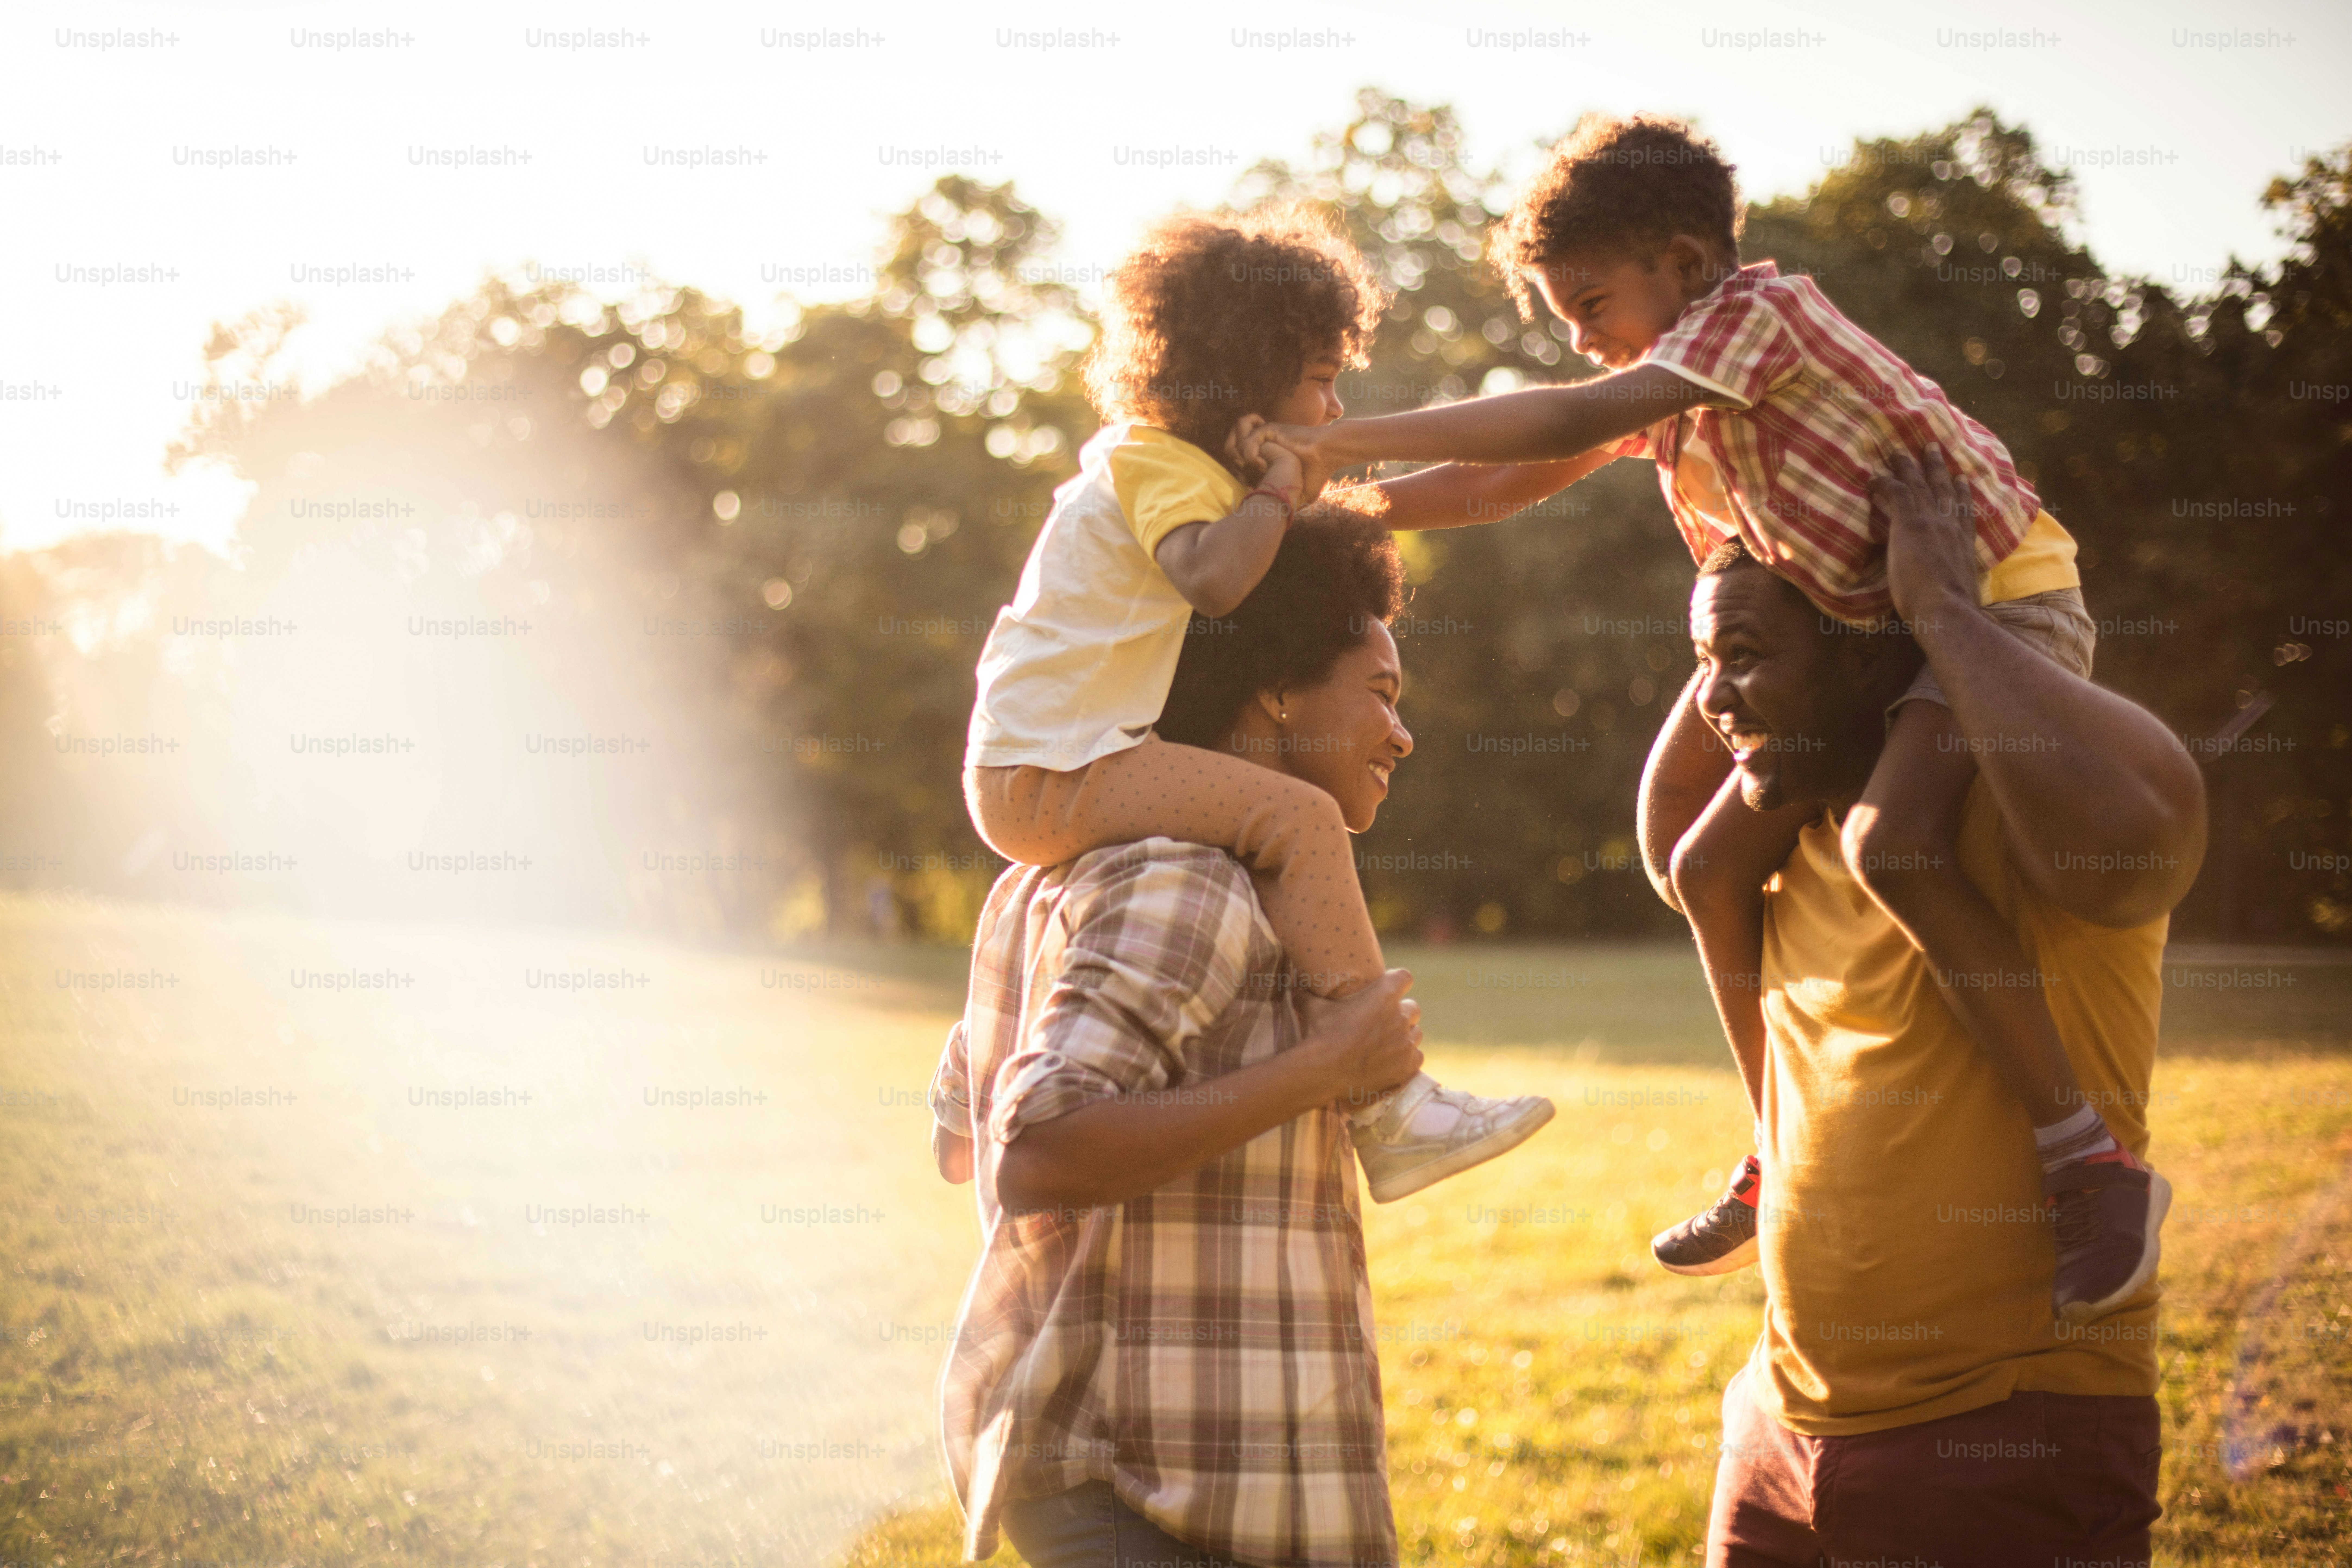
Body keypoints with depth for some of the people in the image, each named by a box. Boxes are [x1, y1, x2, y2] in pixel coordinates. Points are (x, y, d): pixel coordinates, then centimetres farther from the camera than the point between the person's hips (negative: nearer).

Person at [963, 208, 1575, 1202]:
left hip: (1036, 772, 11)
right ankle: (1388, 1110, -24)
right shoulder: (1158, 463, -12)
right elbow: (1211, 580, -34)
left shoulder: (1183, 462, 19)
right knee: (1298, 818, -21)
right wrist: (1277, 492, -17)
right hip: (1046, 776, -11)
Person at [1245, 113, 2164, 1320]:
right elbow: (1524, 479, 15)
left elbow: (1569, 422, -27)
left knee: (1892, 844, -33)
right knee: (1709, 866, 8)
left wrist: (1350, 441, -26)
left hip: (2003, 600, -10)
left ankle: (2094, 1168, -26)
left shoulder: (1758, 308, -17)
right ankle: (1789, 1164, 23)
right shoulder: (1667, 387, 10)